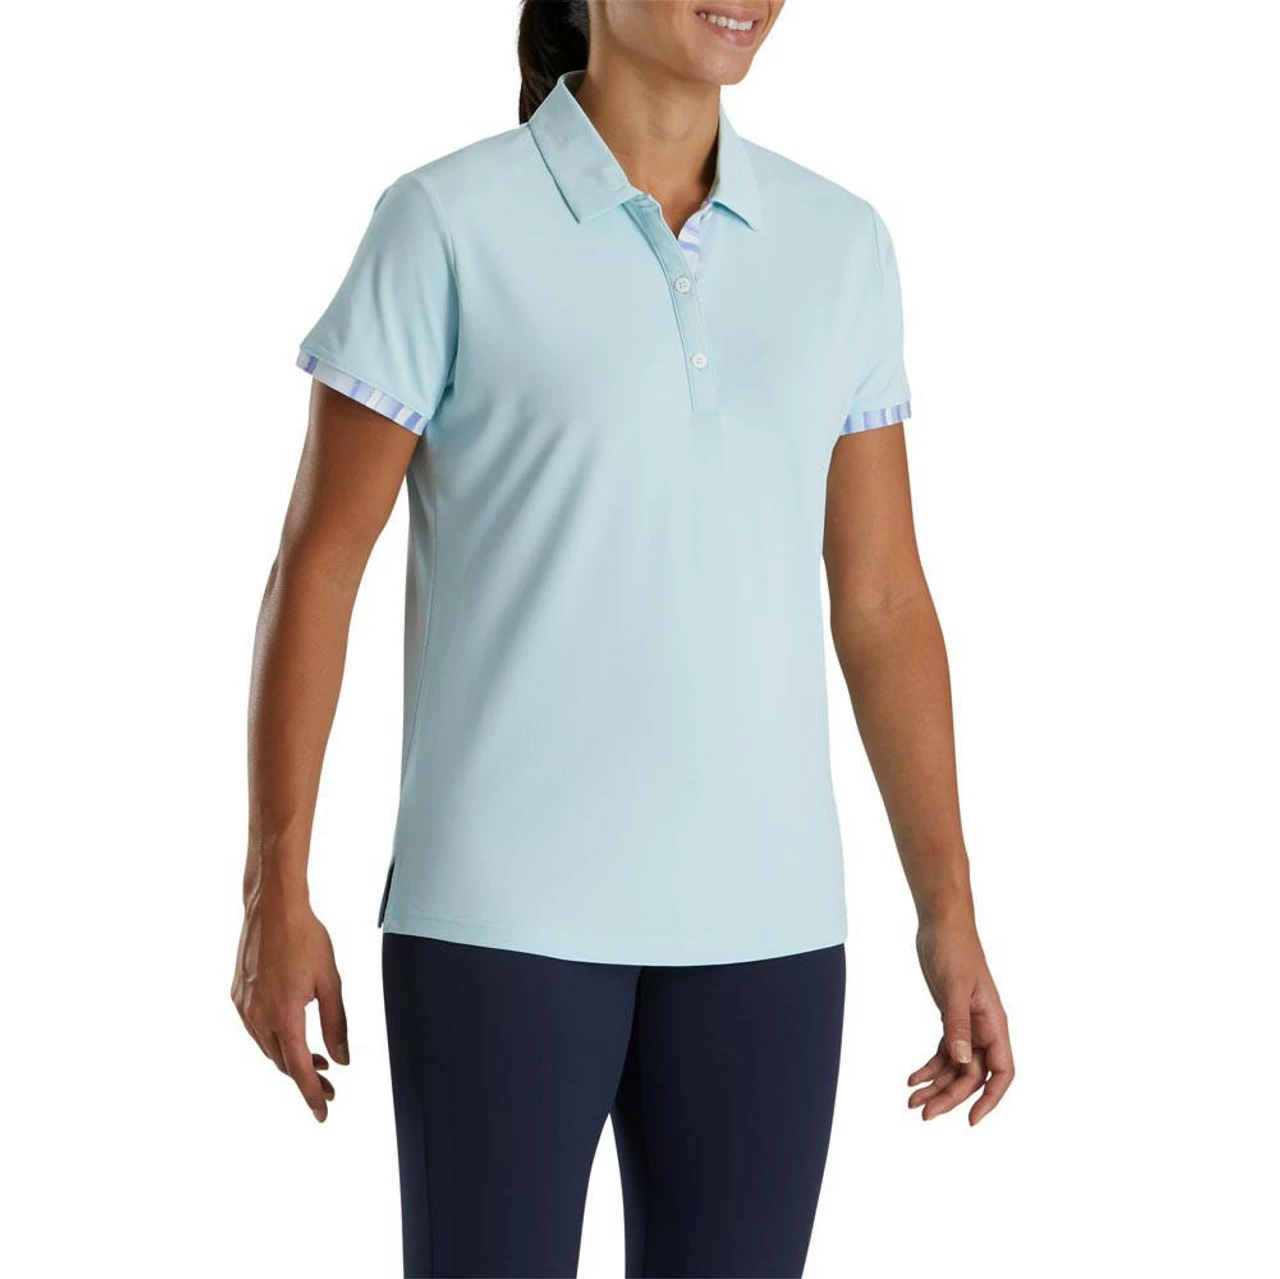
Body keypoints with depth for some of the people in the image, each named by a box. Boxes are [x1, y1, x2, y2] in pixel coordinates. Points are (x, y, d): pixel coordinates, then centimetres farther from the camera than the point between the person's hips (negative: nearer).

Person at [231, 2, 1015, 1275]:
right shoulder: (447, 224, -6)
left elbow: (881, 601, 8)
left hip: (759, 915, 4)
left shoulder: (840, 245, 6)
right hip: (507, 905, -4)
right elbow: (316, 561, -4)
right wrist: (274, 899, -6)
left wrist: (950, 918, 6)